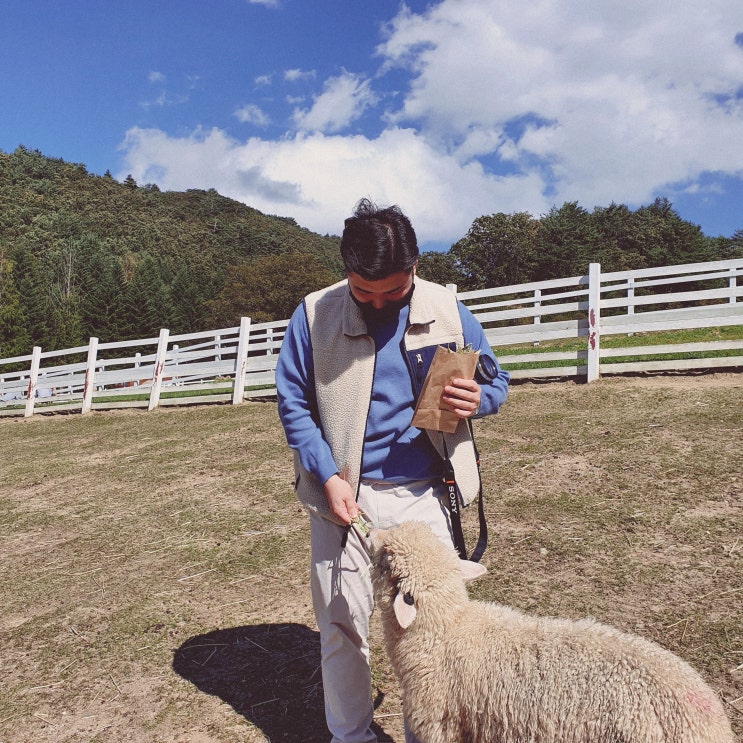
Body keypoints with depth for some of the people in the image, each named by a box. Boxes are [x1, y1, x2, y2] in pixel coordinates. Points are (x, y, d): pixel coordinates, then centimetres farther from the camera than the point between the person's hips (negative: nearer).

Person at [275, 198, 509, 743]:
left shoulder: (447, 310, -1)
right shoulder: (314, 315, -6)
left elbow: (495, 381, 8)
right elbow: (293, 403, -3)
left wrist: (477, 399, -16)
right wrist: (327, 477, -14)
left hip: (424, 494, 1)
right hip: (345, 495, -1)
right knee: (342, 625, 9)